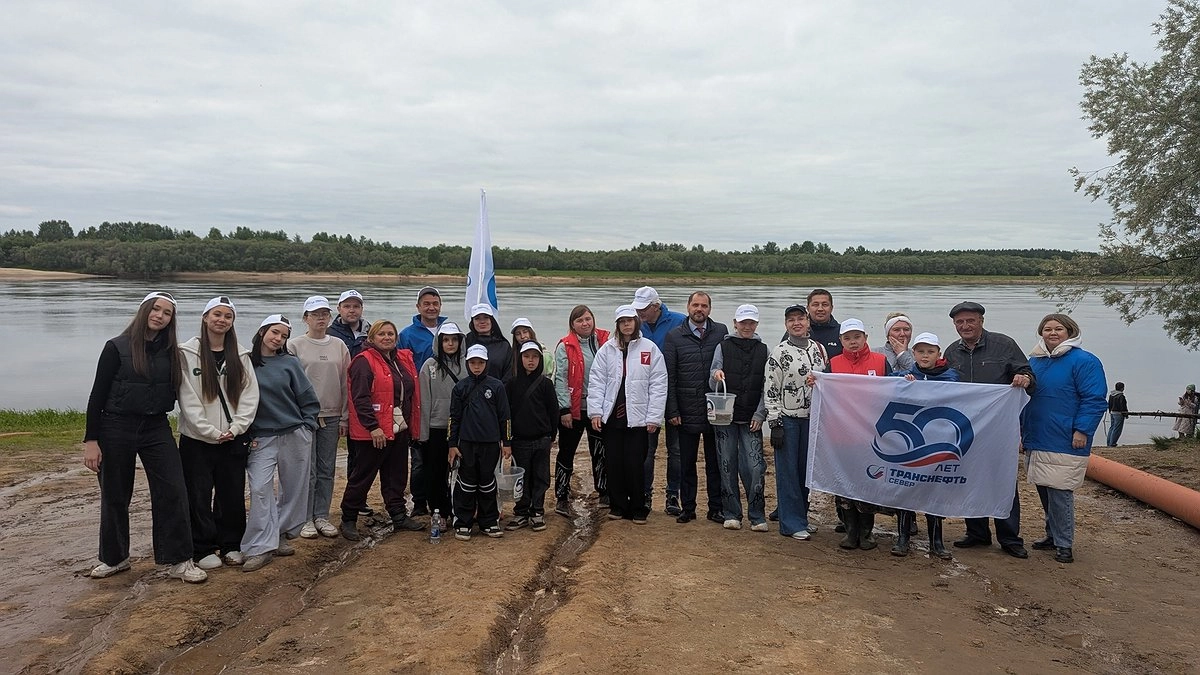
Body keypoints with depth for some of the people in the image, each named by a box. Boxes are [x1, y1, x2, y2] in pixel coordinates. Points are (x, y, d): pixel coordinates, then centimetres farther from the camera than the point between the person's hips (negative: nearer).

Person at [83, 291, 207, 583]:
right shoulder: (117, 347, -6)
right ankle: (114, 558, 29)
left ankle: (178, 561, 3)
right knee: (115, 496, 10)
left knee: (173, 491, -5)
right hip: (117, 428, -2)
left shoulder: (170, 351, 3)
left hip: (157, 428, 2)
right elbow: (98, 394, -6)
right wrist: (91, 440, -9)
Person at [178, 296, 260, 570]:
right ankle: (203, 549, 16)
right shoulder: (188, 353, -5)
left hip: (232, 440, 3)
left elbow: (250, 395, 2)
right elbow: (188, 399, -10)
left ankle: (230, 545, 23)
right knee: (199, 497, 4)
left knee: (233, 495, 9)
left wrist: (235, 428, -10)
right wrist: (211, 432, -14)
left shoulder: (241, 355, 6)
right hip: (197, 439, -3)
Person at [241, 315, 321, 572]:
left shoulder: (290, 363, 2)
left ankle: (280, 536, 22)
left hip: (294, 435, 1)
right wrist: (246, 434, -1)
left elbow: (309, 400, 5)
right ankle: (261, 547, -4)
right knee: (260, 488, -10)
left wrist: (307, 428, -1)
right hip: (261, 437, -1)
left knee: (294, 489, 6)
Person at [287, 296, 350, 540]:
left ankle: (322, 516, 17)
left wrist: (344, 416, 4)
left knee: (327, 470, 8)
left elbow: (345, 383, 8)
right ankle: (305, 519, 9)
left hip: (331, 416, 3)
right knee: (307, 470, -1)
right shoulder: (295, 346, -2)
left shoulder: (339, 346, 7)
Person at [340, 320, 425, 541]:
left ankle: (399, 516, 24)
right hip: (373, 431, -7)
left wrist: (412, 425, 15)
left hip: (400, 429, 7)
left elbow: (412, 394, 19)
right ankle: (348, 520, 13)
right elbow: (360, 398, -19)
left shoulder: (404, 359, 13)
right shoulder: (364, 362, -11)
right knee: (363, 475, 1)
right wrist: (373, 427, -24)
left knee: (397, 475, 14)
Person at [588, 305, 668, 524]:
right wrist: (596, 411, -5)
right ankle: (617, 506, 23)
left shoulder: (650, 349, -2)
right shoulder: (607, 349, 4)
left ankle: (638, 508, 16)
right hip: (612, 416, 2)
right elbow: (596, 381, 2)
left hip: (638, 417, -2)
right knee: (614, 463, 8)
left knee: (635, 464, 1)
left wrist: (653, 417, -7)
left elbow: (658, 385, -3)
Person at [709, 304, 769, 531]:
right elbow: (712, 385, 2)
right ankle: (731, 514, 14)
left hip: (752, 419, 0)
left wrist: (760, 415, -4)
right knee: (727, 465, 4)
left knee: (755, 467, -7)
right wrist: (715, 376, -21)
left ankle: (757, 516, 5)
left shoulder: (763, 351, 7)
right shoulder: (723, 347, 4)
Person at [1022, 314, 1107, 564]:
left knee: (1059, 492, -5)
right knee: (1044, 491, 13)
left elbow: (1095, 401, -12)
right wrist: (1023, 430, 21)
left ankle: (1064, 544, 6)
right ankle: (1052, 536, 26)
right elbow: (1024, 397, 23)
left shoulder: (1084, 361, -8)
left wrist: (1082, 430, -17)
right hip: (1036, 441, 7)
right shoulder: (1034, 361, 13)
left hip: (1064, 444, -7)